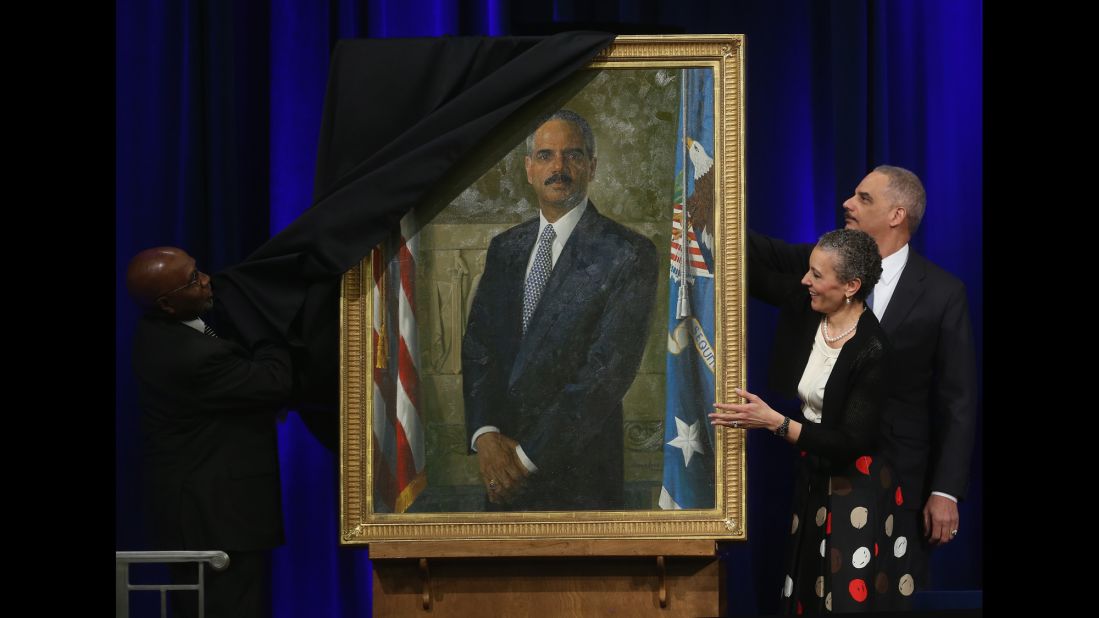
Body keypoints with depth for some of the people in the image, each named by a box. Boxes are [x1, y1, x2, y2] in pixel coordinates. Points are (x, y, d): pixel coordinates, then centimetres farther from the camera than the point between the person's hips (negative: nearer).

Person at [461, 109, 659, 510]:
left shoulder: (629, 255, -12)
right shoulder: (505, 248, 8)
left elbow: (608, 371, -18)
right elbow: (478, 345, 4)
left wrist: (529, 455, -18)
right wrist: (484, 433, -13)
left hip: (578, 471, -5)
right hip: (503, 468, 5)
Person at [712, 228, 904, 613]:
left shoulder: (871, 351, -24)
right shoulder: (803, 307, -6)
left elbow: (851, 442, -24)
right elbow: (750, 273, 5)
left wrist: (774, 422, -31)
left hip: (855, 486, -7)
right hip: (810, 474, 7)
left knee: (848, 596, -1)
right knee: (808, 592, 13)